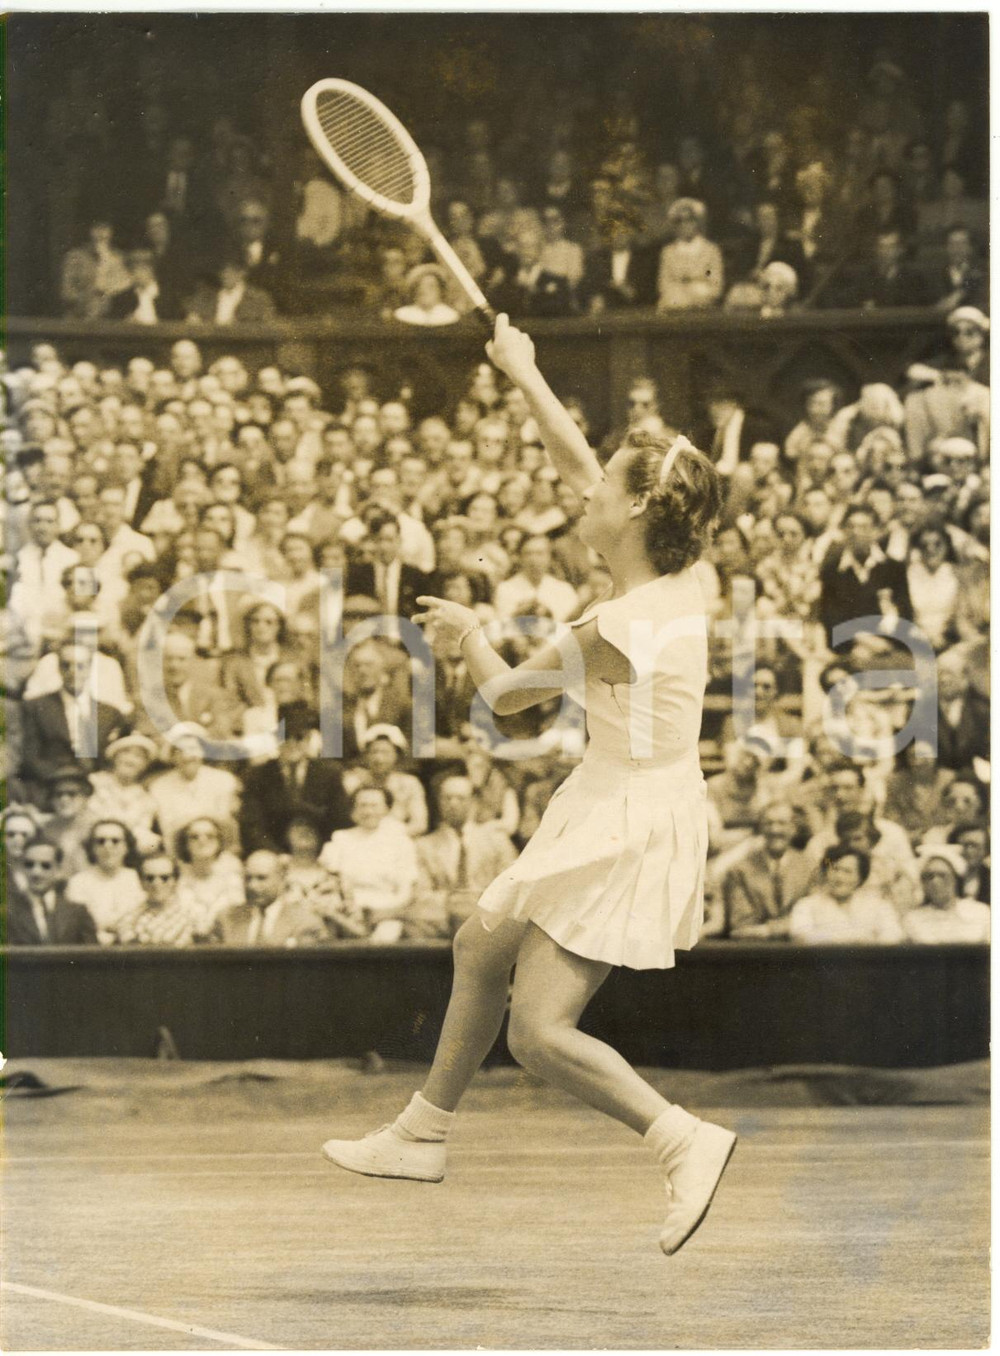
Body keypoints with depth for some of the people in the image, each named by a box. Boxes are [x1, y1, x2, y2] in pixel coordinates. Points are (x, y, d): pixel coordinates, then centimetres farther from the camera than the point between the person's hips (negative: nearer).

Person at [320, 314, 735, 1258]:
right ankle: (423, 1135, 35)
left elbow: (507, 696, -7)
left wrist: (464, 629, 11)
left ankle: (686, 1141, -12)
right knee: (483, 947, 22)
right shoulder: (676, 585, -2)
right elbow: (576, 465, 13)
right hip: (614, 807, 10)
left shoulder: (616, 632, -26)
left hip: (632, 826, -10)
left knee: (539, 1033, -14)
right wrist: (525, 376, 20)